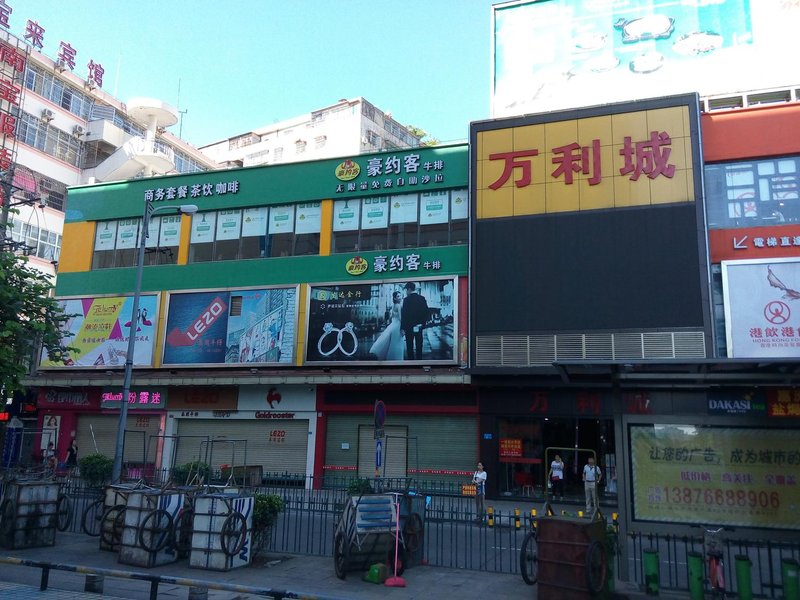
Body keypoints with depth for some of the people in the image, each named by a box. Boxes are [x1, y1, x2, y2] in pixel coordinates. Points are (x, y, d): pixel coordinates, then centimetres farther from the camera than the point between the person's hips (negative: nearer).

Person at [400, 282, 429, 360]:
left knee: (410, 346, 4)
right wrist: (423, 323, 13)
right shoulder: (422, 298, 2)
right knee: (419, 345, 11)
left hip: (409, 327, -4)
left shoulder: (406, 299, -13)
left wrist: (402, 328, -11)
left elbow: (404, 315, -14)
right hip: (419, 326, 4)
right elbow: (427, 312, 4)